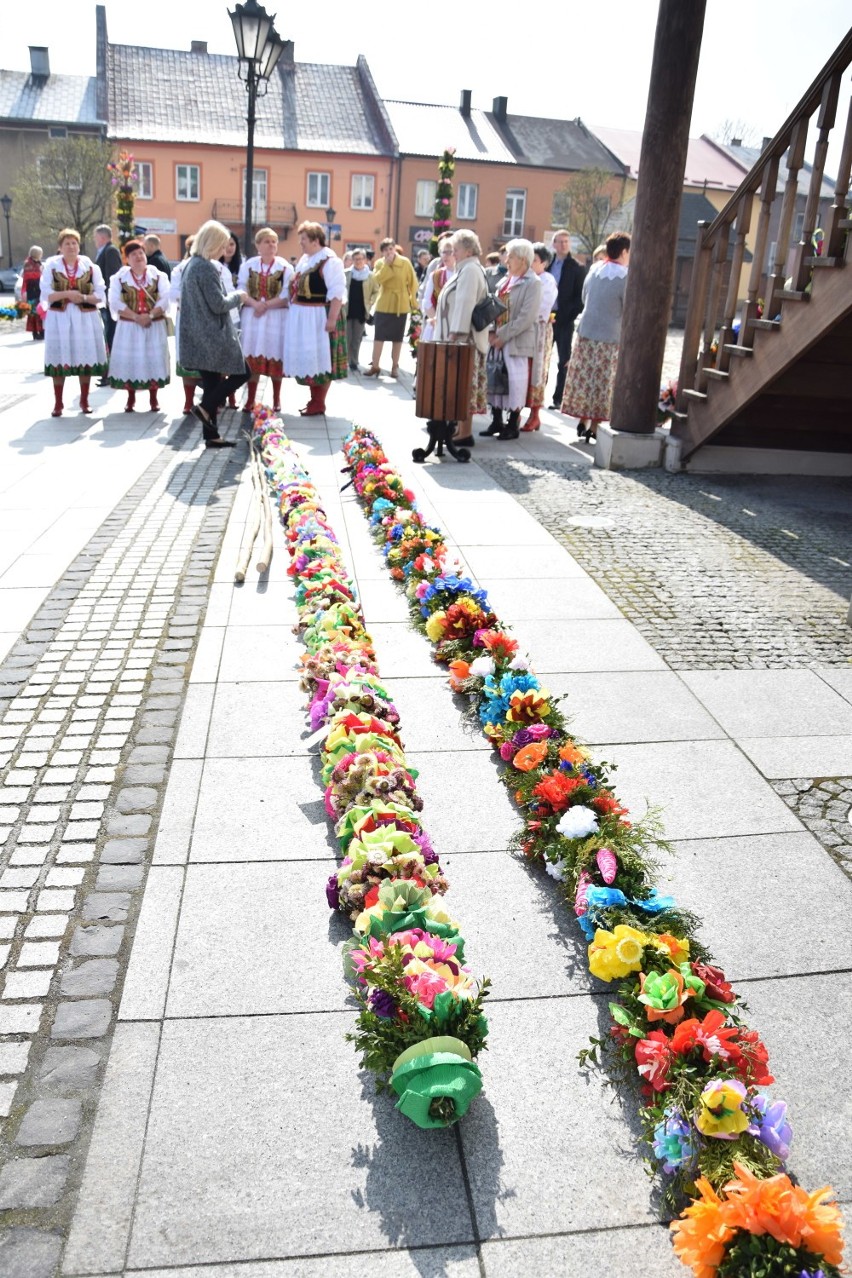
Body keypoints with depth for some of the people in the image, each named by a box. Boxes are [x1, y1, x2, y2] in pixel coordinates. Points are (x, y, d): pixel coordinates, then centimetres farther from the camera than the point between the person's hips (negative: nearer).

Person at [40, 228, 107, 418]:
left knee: (85, 359, 3)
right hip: (59, 319, -1)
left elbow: (100, 296, 0)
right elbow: (46, 295, -5)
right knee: (59, 360, -1)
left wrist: (83, 297, -16)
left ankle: (84, 400, 17)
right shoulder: (51, 265, 2)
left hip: (85, 318, 1)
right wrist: (66, 294, -18)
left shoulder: (90, 266, 4)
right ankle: (58, 403, 6)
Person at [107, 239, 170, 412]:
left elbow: (165, 299, -6)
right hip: (128, 327, 0)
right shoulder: (119, 277, 3)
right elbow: (116, 303, -7)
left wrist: (150, 315, -19)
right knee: (129, 360, 1)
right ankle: (130, 399, 13)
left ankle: (153, 398, 13)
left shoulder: (158, 275, 4)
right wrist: (136, 317, -18)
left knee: (153, 359, 2)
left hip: (154, 326, 0)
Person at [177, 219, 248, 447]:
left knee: (211, 383, 11)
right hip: (214, 335, -9)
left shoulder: (191, 264, 13)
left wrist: (232, 297, 19)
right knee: (241, 373, 4)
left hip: (198, 336, 9)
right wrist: (237, 297, -1)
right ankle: (206, 407, -5)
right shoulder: (207, 267, -16)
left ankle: (211, 435, 11)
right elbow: (218, 304, -18)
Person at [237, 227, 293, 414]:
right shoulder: (248, 265, 6)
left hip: (276, 318, -1)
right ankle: (250, 400, 8)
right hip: (252, 316, 2)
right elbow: (241, 291, -1)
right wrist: (255, 304, -19)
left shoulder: (285, 267, 0)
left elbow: (287, 296, -8)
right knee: (252, 357, 2)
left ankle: (276, 399, 13)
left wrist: (266, 305, -17)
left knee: (275, 357, 1)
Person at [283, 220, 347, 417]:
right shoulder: (304, 260, 13)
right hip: (302, 317, 9)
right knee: (308, 358, 13)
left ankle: (319, 404, 6)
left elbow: (337, 293, -20)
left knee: (320, 358, -1)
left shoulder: (329, 261, -14)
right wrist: (294, 311, 17)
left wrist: (332, 318, -26)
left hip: (319, 317, -9)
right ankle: (313, 399, 23)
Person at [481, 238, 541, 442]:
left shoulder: (532, 283, -9)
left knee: (515, 381, -2)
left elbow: (526, 317, -16)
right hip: (497, 339, 7)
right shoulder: (505, 280, 13)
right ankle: (496, 421, 21)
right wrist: (492, 332, -2)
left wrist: (503, 336, -17)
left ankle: (513, 425, 9)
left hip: (517, 342, -7)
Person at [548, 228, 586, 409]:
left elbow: (580, 298, -3)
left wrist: (568, 317, -13)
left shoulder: (577, 269, 0)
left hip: (564, 321, -3)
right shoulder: (547, 265, 8)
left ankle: (558, 399, 6)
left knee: (564, 361, 2)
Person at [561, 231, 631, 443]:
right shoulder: (626, 277, -13)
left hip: (586, 331, 5)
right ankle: (594, 427, 6)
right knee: (602, 383, 3)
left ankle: (582, 421, 19)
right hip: (609, 337, -5)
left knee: (584, 378, 13)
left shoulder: (594, 269, 5)